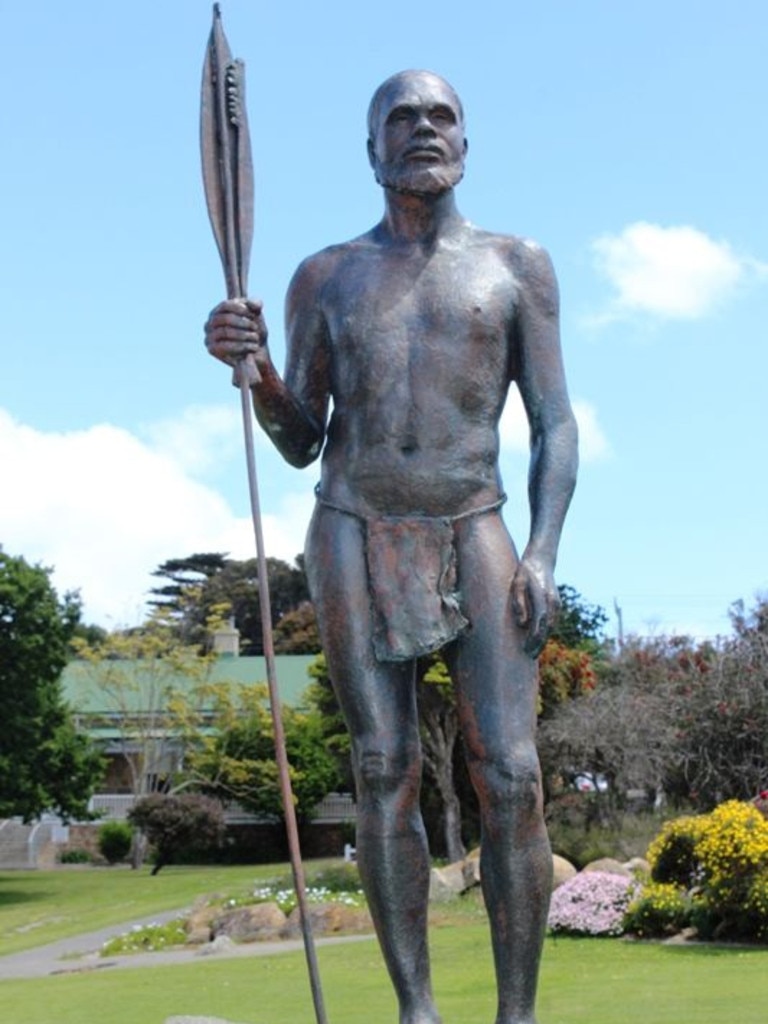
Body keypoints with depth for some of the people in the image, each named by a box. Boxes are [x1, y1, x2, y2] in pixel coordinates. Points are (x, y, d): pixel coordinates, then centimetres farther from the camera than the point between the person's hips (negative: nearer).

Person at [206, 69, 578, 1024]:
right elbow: (300, 443, 9)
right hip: (354, 537, 1)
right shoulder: (325, 277, 9)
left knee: (510, 775, -11)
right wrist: (255, 370, -12)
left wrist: (542, 553, -9)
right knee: (384, 773, -1)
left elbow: (555, 425, 4)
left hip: (473, 536, -1)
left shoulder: (517, 265, 7)